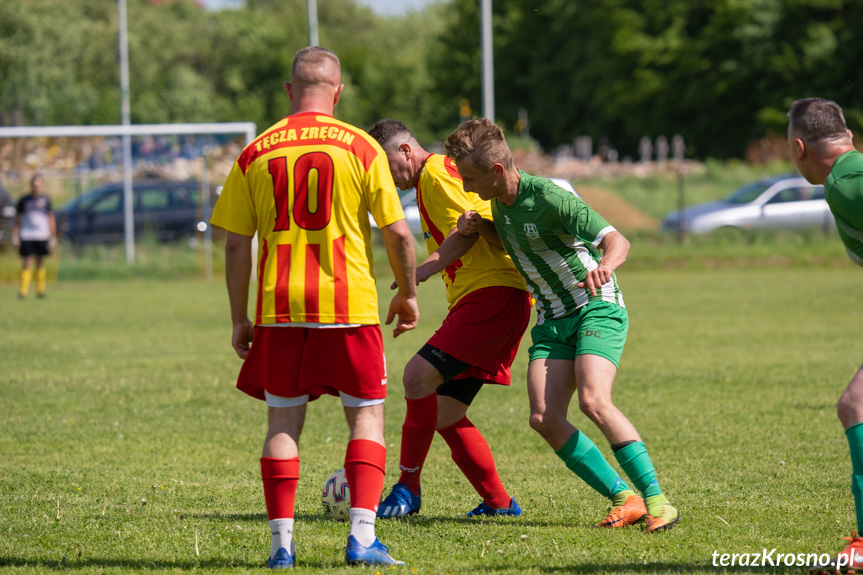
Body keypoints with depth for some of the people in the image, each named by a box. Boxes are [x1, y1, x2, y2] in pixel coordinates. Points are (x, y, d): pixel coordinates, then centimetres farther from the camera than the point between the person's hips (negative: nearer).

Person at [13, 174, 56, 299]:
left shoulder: (45, 200, 6)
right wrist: (15, 236, 3)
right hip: (26, 236, -1)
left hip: (42, 237, 1)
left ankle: (41, 290, 11)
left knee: (40, 264, 5)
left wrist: (53, 237, 7)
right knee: (26, 264, -5)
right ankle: (23, 291, -4)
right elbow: (17, 219, 9)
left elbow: (51, 219, 11)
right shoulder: (24, 200, 4)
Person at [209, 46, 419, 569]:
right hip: (350, 308, -2)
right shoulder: (360, 148, -2)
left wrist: (239, 319, 12)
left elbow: (236, 245, 4)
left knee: (283, 422, 9)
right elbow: (398, 233, -2)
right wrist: (408, 293, 14)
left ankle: (282, 543, 6)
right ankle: (362, 536, -4)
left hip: (279, 310, 2)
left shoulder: (256, 154, 4)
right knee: (367, 414, 7)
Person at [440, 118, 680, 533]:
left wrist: (604, 266, -47)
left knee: (593, 401, -29)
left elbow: (618, 241, -23)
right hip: (552, 320, 7)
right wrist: (479, 228, 5)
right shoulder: (500, 202, 4)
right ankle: (624, 499, -7)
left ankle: (655, 499, -24)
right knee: (544, 417, -13)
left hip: (597, 309, -7)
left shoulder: (549, 199, -20)